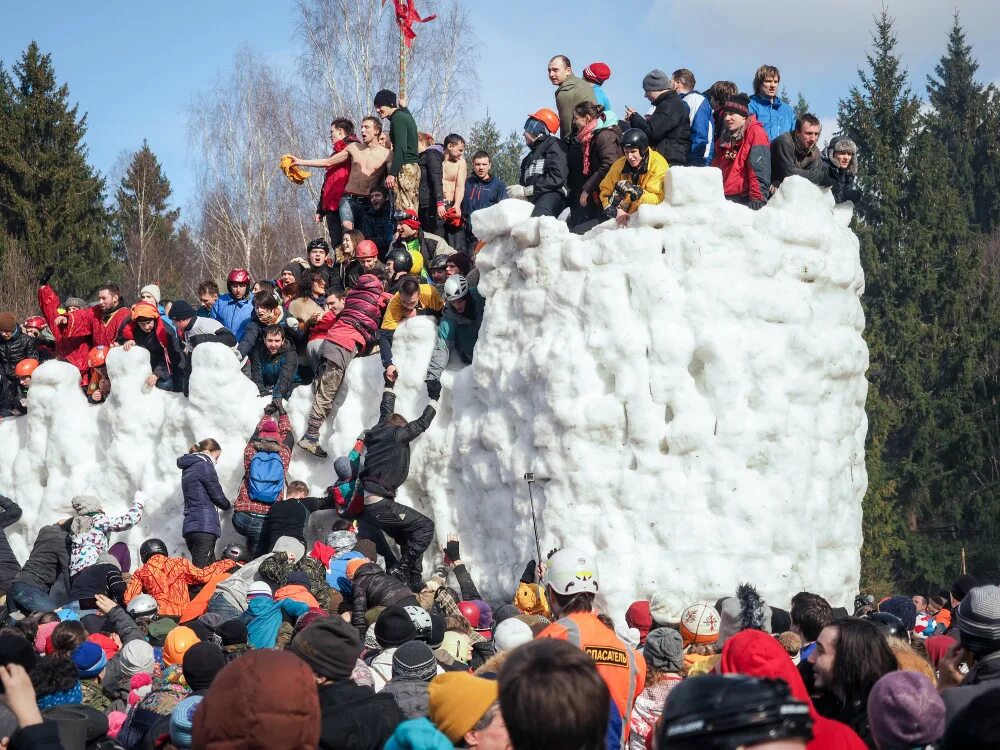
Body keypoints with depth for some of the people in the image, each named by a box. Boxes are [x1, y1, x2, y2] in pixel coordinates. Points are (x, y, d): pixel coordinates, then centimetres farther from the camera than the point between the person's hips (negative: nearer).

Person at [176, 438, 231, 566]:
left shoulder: (187, 469, 24)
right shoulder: (204, 465, -4)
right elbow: (217, 495, -4)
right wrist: (228, 505, 17)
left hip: (190, 526, 9)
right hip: (205, 525, -9)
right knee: (200, 570, -16)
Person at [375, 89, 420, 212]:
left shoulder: (398, 119, -9)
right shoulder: (407, 116, 20)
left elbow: (400, 148, -19)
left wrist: (392, 174, -22)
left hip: (404, 169, -10)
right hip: (414, 167, 10)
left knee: (403, 210, -14)